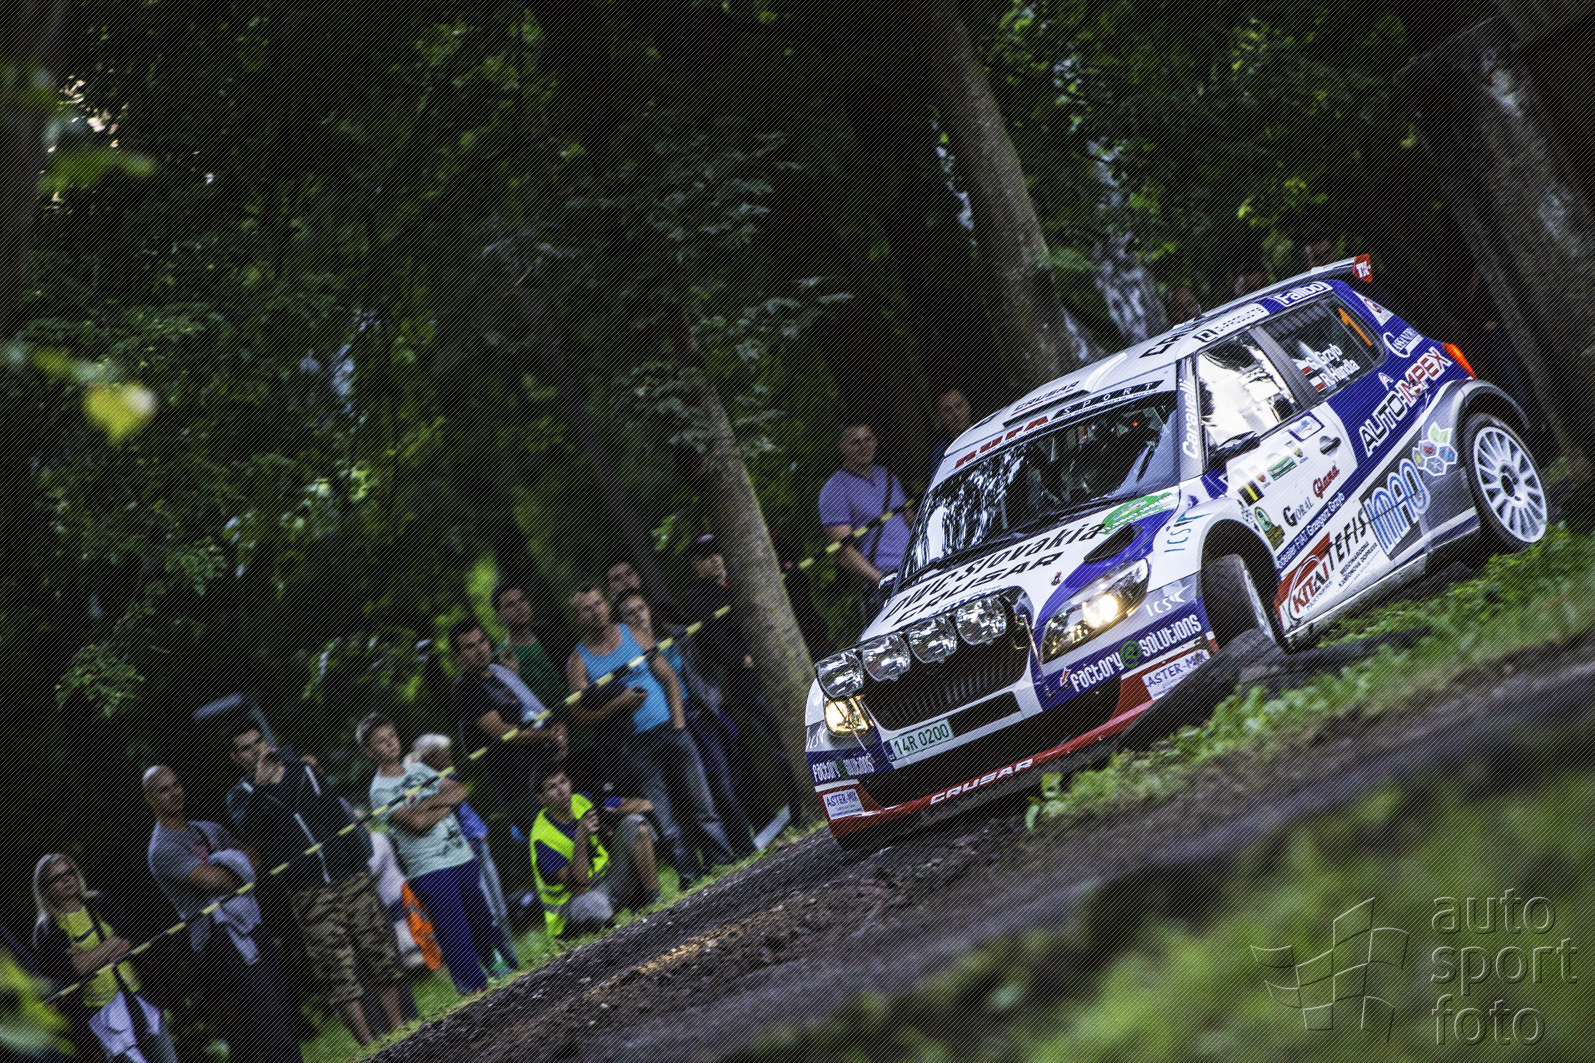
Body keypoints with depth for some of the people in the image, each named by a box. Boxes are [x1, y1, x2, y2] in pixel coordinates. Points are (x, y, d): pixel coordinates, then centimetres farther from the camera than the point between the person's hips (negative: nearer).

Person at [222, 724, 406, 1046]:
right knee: (338, 974, -8)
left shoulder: (303, 771, 12)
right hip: (307, 894, -3)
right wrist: (260, 785, -28)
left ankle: (400, 1033, 11)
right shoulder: (244, 794, 5)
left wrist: (358, 863, 5)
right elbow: (247, 828, -17)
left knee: (381, 958, 3)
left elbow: (339, 815, 13)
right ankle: (370, 1047, -6)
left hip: (349, 877, 3)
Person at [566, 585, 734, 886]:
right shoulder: (578, 661, -1)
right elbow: (581, 715, -4)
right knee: (665, 821, -2)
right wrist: (618, 705, -17)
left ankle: (724, 861, 14)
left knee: (700, 804, 5)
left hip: (669, 730, 2)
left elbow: (669, 677, 10)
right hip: (634, 746, -2)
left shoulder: (632, 634, 7)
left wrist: (678, 720, -1)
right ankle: (689, 875, 5)